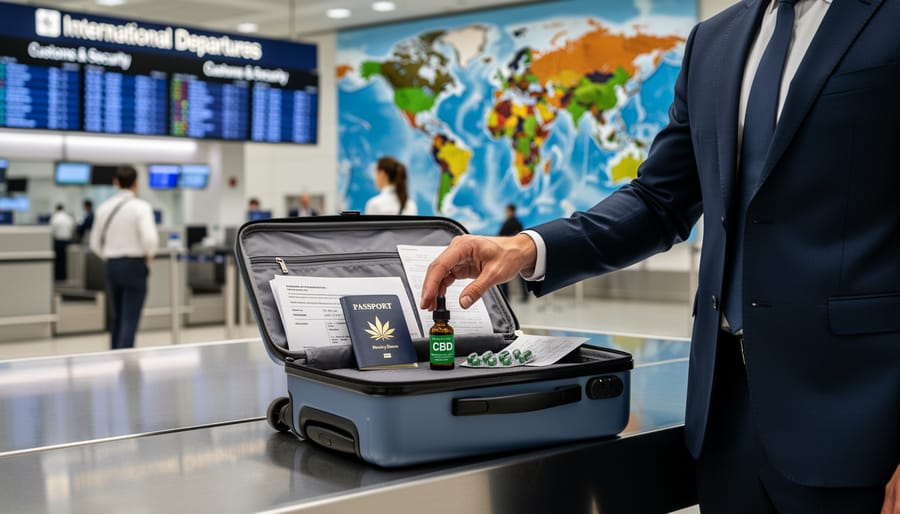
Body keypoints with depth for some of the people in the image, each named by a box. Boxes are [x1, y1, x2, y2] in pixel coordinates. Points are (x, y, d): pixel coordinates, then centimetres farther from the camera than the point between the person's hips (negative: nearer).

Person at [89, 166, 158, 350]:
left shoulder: (104, 207, 7)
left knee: (117, 318, 17)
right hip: (134, 265, -6)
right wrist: (149, 256, -3)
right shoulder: (140, 207, -10)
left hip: (112, 266, 6)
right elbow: (150, 238, -22)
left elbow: (95, 243, 11)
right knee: (130, 320, -5)